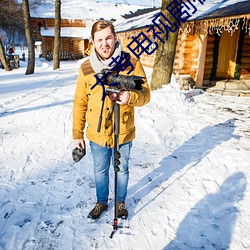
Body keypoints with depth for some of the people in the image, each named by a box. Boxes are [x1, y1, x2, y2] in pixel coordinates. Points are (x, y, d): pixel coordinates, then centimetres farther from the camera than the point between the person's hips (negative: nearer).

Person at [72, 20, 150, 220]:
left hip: (123, 133, -1)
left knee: (122, 170, 19)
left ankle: (121, 202, 44)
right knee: (100, 171, 20)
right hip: (97, 134, 2)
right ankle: (101, 202, 45)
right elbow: (80, 103, 1)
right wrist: (77, 134, 3)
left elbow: (145, 95, -9)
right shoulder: (86, 68, -4)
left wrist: (131, 96, -32)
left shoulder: (132, 64, -10)